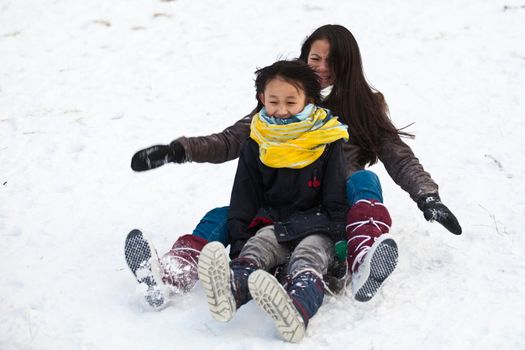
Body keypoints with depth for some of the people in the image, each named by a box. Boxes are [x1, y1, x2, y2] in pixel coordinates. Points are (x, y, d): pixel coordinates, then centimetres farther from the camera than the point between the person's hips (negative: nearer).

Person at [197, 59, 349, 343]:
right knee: (255, 248, -31)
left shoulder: (326, 143, 3)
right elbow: (243, 200, 12)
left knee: (308, 259, -34)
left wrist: (340, 240, -7)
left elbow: (337, 200, 4)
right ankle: (230, 290, -66)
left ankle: (295, 309, -69)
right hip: (274, 222, 2)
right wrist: (239, 240, 0)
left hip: (317, 226, -2)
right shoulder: (256, 146, 10)